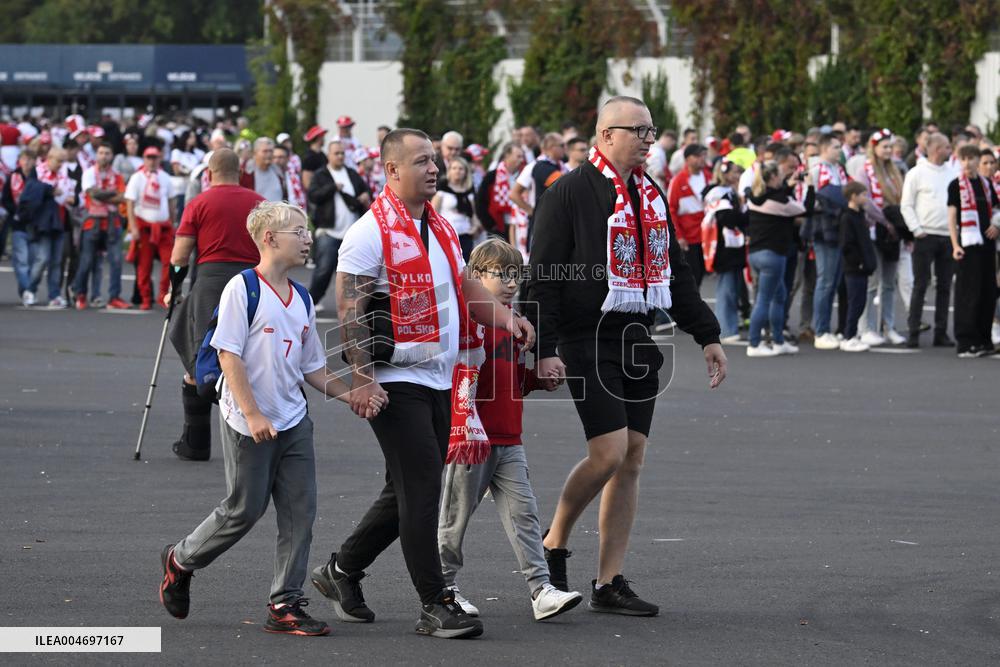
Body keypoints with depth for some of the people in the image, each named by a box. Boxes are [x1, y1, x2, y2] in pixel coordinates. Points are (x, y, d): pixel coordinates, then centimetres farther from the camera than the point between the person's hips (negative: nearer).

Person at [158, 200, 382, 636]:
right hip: (247, 422, -7)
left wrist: (352, 396, 3)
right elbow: (229, 355, -15)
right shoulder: (243, 289, -11)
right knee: (245, 509, 1)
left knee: (300, 510, 1)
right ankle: (180, 560, 25)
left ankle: (285, 604, 6)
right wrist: (252, 414, -20)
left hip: (293, 421, 7)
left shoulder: (301, 299, 11)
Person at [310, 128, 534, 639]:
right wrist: (361, 378, -21)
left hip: (438, 382, 9)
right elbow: (350, 307, -15)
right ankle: (434, 606, -6)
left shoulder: (439, 227, 15)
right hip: (397, 382, -9)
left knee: (409, 494, 13)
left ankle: (342, 570, 29)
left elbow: (463, 286, 24)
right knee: (422, 488, -10)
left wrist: (506, 319, 5)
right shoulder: (372, 231, -11)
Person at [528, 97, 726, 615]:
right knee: (609, 452, -14)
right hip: (589, 342, -7)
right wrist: (543, 350, -17)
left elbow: (675, 271, 21)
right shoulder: (570, 193, -8)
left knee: (631, 458, 4)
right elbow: (543, 277, -10)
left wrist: (707, 335, 17)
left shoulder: (650, 194, 14)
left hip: (639, 340, 7)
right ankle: (553, 545, 9)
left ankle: (609, 582, 9)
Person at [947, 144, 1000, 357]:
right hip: (968, 244, -6)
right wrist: (955, 245, -12)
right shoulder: (956, 185, -2)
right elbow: (952, 217, -5)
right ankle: (966, 342, -6)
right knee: (968, 293, -7)